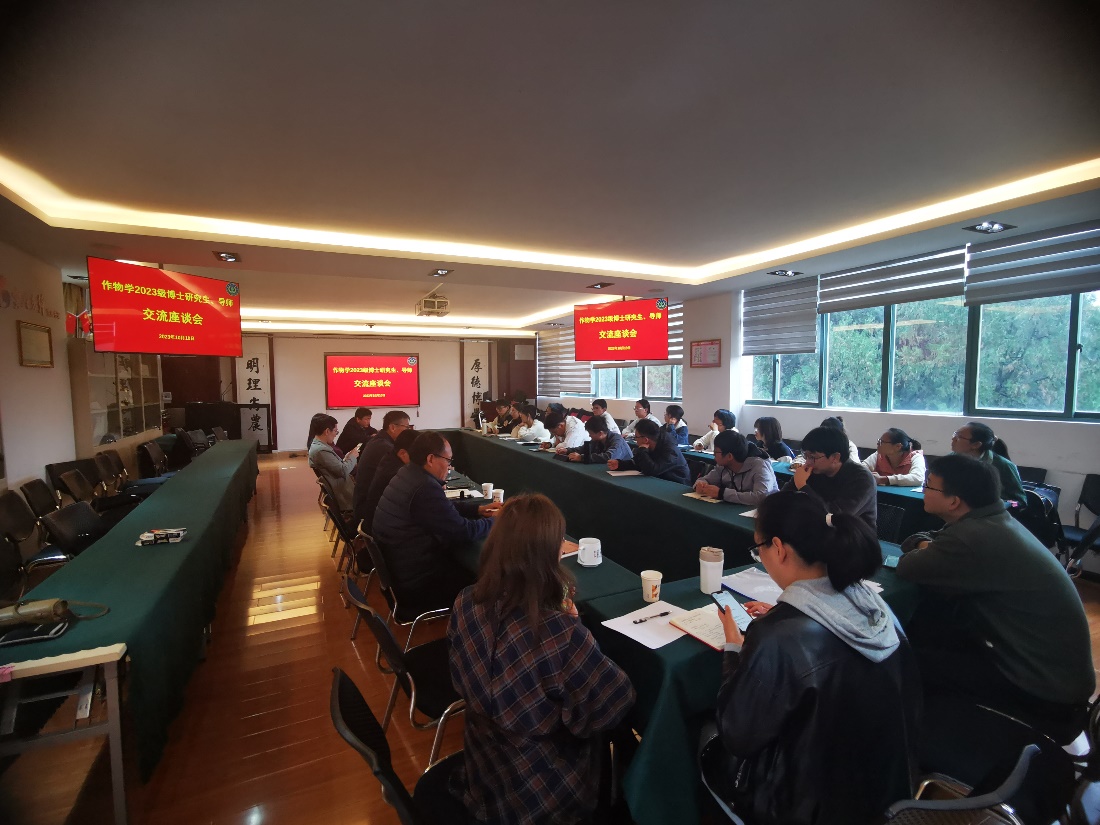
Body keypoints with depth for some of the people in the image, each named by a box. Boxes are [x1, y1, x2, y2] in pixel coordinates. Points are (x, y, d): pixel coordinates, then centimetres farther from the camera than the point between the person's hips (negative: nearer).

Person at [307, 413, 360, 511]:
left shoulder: (317, 445, 9)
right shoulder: (321, 450, -22)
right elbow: (343, 471, -20)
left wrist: (347, 458, 0)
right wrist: (353, 456, -6)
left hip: (340, 486, 9)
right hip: (341, 493, -9)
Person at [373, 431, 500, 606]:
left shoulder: (406, 474, 1)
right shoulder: (425, 488, -30)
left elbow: (445, 508, 15)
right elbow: (463, 532, -23)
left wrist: (477, 509, 8)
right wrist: (495, 521, -7)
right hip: (417, 579, -9)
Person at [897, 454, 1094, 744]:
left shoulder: (977, 538, -30)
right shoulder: (994, 521, 1)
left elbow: (907, 567, -20)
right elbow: (915, 540, 12)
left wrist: (923, 552, 1)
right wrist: (928, 547, -10)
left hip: (1047, 691, -8)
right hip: (1053, 666, 8)